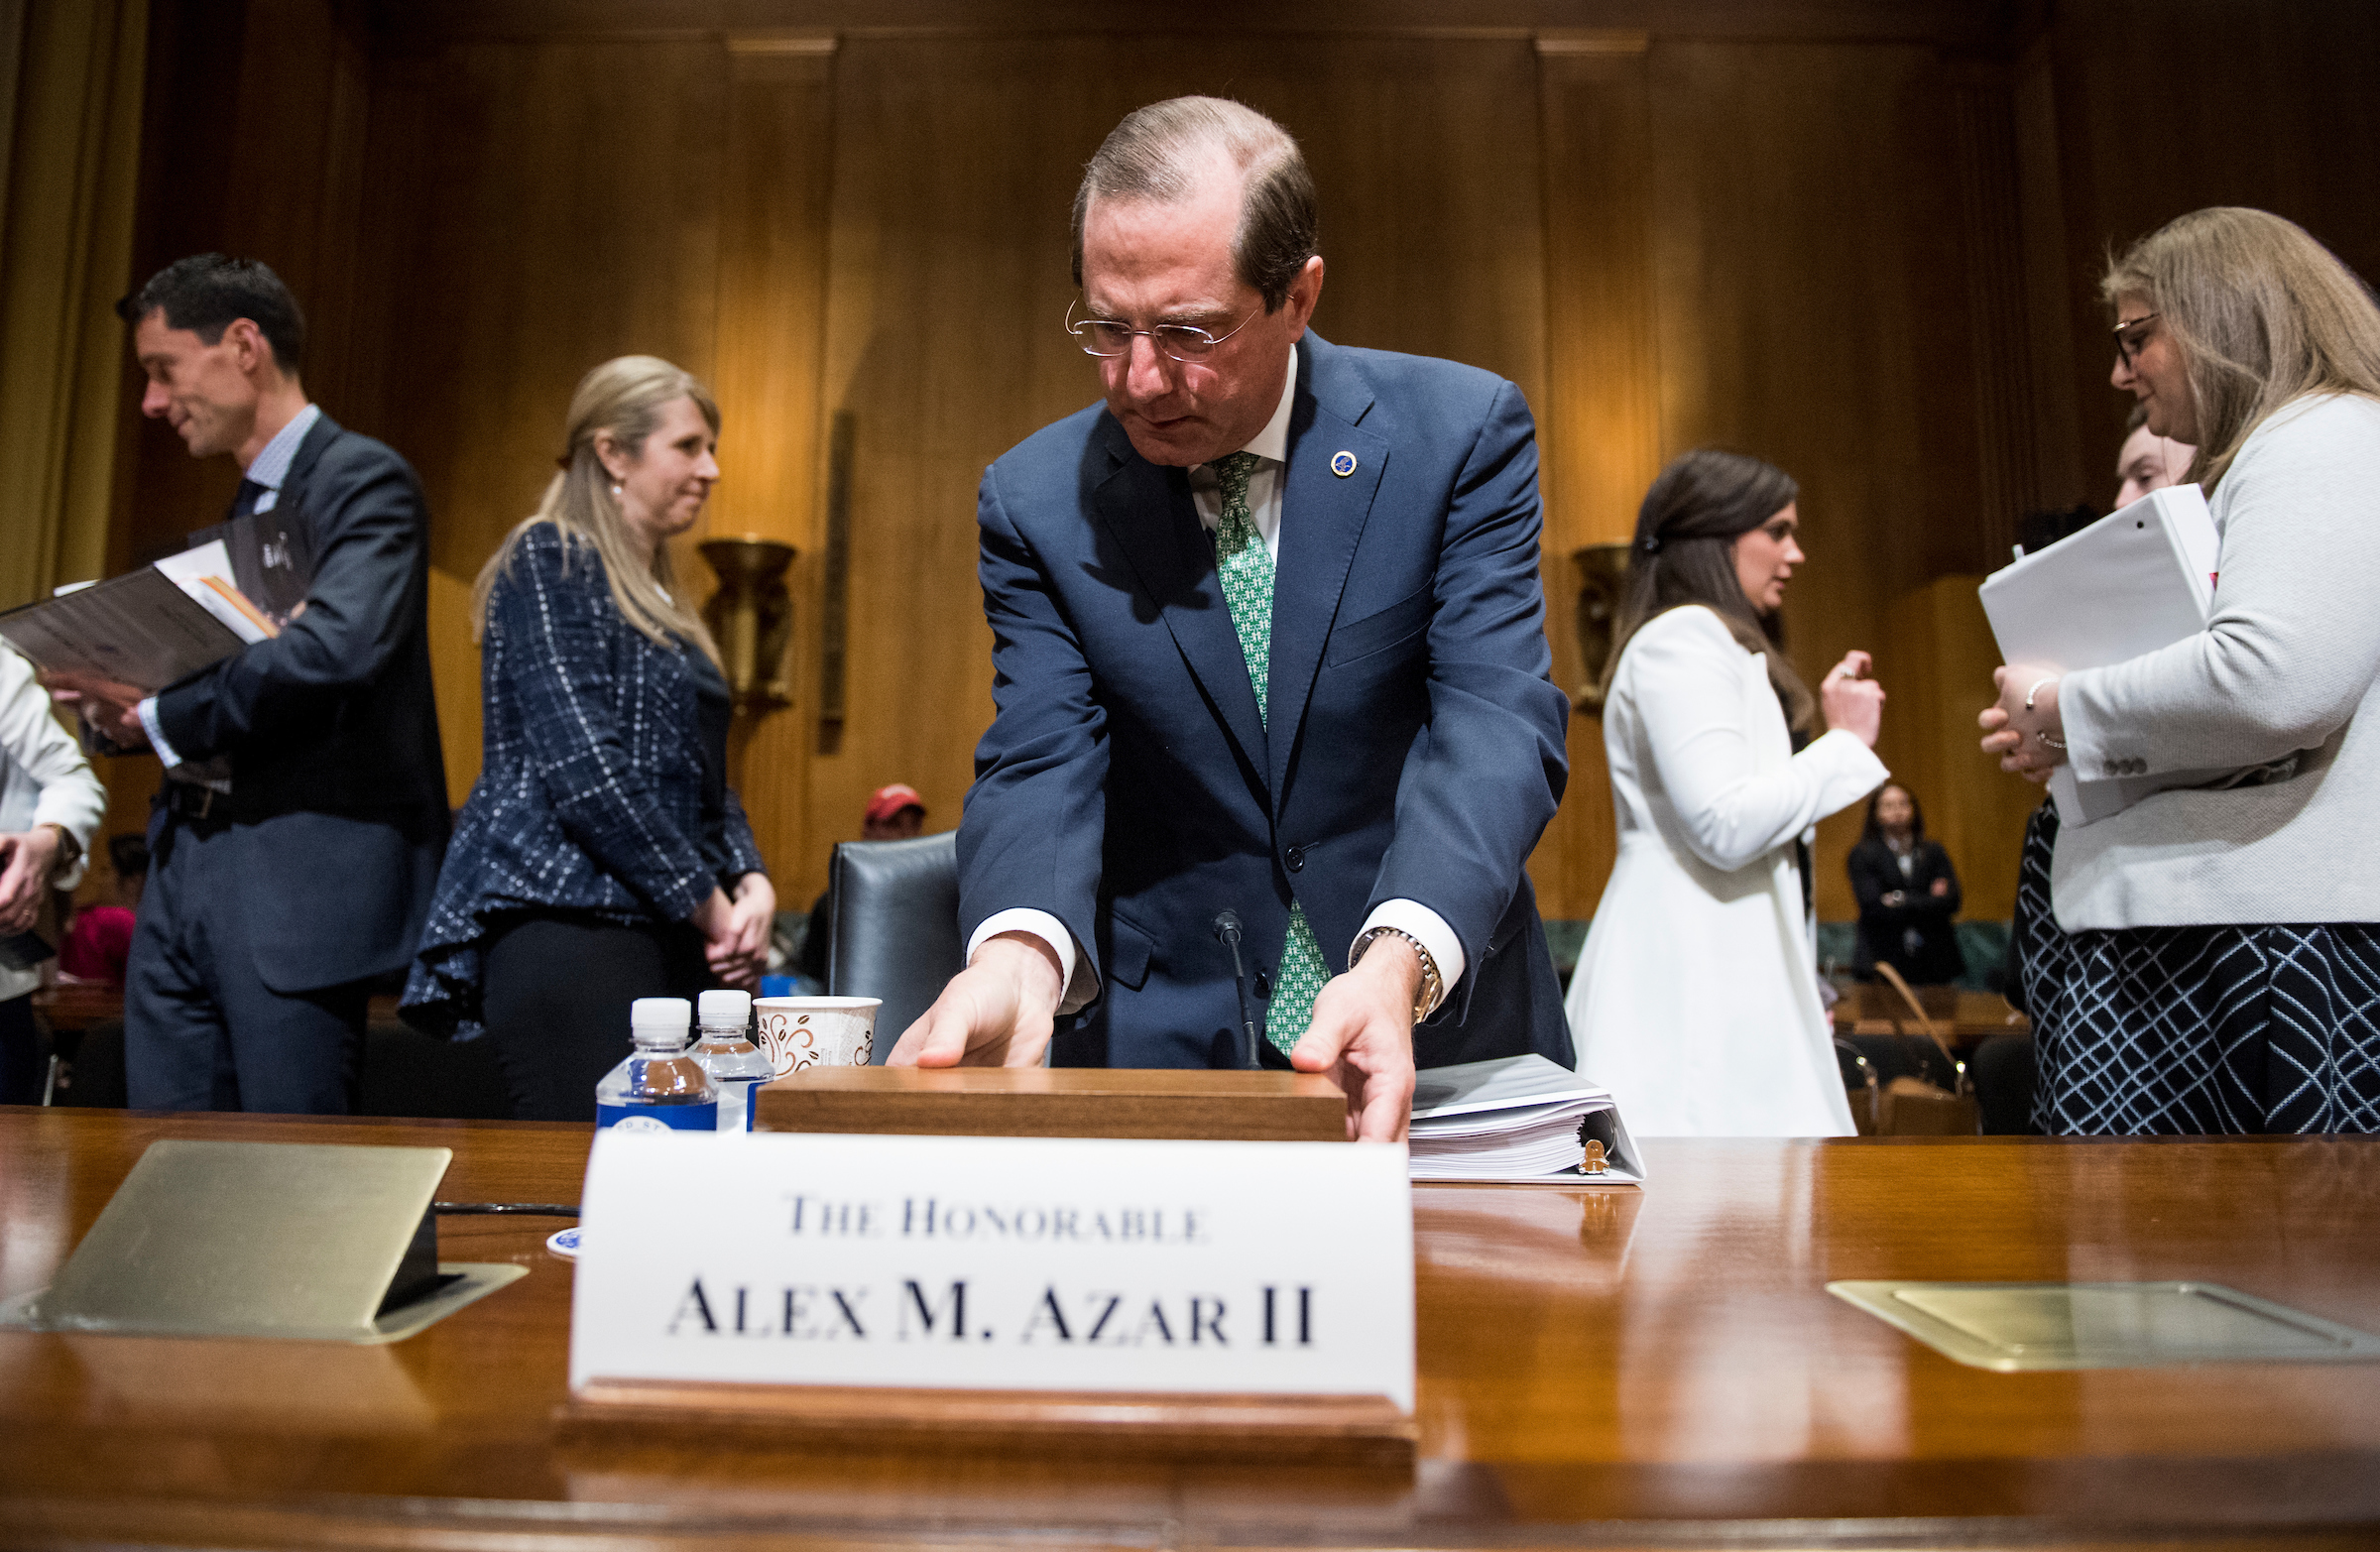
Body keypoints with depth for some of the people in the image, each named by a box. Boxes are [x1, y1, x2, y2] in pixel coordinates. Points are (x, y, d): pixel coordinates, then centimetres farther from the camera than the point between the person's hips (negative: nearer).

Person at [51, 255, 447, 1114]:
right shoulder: (243, 506, 19)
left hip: (302, 865, -9)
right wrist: (118, 702, -2)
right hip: (187, 862, 9)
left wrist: (159, 719, -13)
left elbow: (340, 645, -25)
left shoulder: (363, 478, -8)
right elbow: (213, 659, 20)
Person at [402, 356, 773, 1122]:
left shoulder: (659, 597, 22)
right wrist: (709, 905, -11)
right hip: (567, 924, -8)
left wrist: (750, 881, 3)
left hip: (664, 937, 8)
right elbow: (584, 769, -14)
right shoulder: (549, 560, -3)